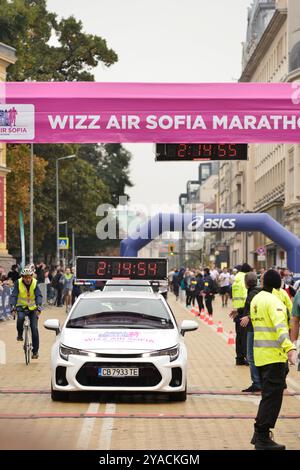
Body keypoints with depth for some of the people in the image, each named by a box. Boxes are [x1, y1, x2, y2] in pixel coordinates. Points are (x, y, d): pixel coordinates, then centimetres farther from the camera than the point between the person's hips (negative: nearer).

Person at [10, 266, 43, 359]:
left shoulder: (35, 283, -14)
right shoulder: (18, 283, -14)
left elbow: (39, 296, -23)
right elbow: (14, 295, -21)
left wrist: (39, 306, -41)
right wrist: (12, 306, -38)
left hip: (32, 307, 0)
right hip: (21, 306, 0)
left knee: (34, 328, -8)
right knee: (20, 318, -33)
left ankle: (35, 351, 2)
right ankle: (20, 335, -4)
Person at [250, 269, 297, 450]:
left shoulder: (256, 299, 12)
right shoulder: (274, 301, -15)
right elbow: (280, 326, -29)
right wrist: (289, 348, -41)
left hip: (260, 354, 9)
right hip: (274, 355, -9)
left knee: (268, 395, 19)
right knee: (273, 397, -5)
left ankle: (259, 435, 24)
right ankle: (263, 439, -5)